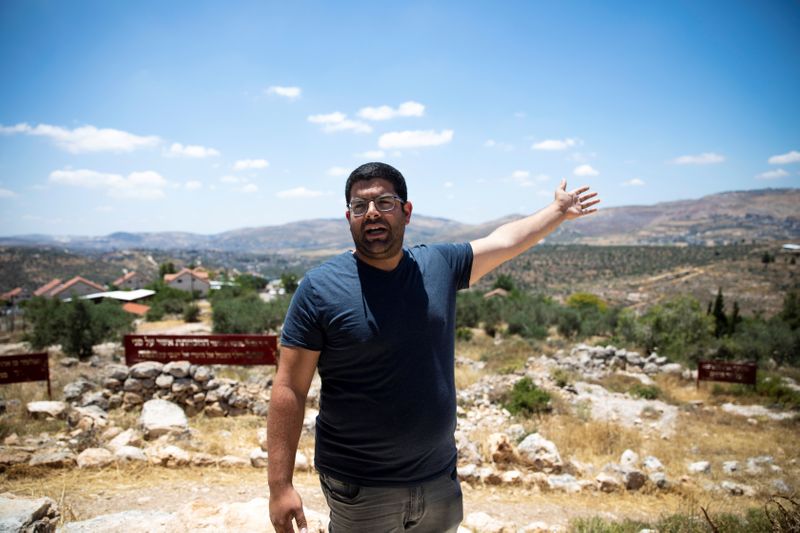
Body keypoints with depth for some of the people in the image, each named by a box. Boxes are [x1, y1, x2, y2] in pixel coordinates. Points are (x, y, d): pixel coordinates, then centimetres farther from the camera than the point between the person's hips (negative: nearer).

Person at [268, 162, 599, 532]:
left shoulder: (440, 266, -1)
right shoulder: (320, 287, -13)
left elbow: (506, 240, 16)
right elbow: (289, 388, -13)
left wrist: (559, 210, 26)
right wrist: (280, 485, -15)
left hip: (440, 477, 4)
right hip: (359, 489, -4)